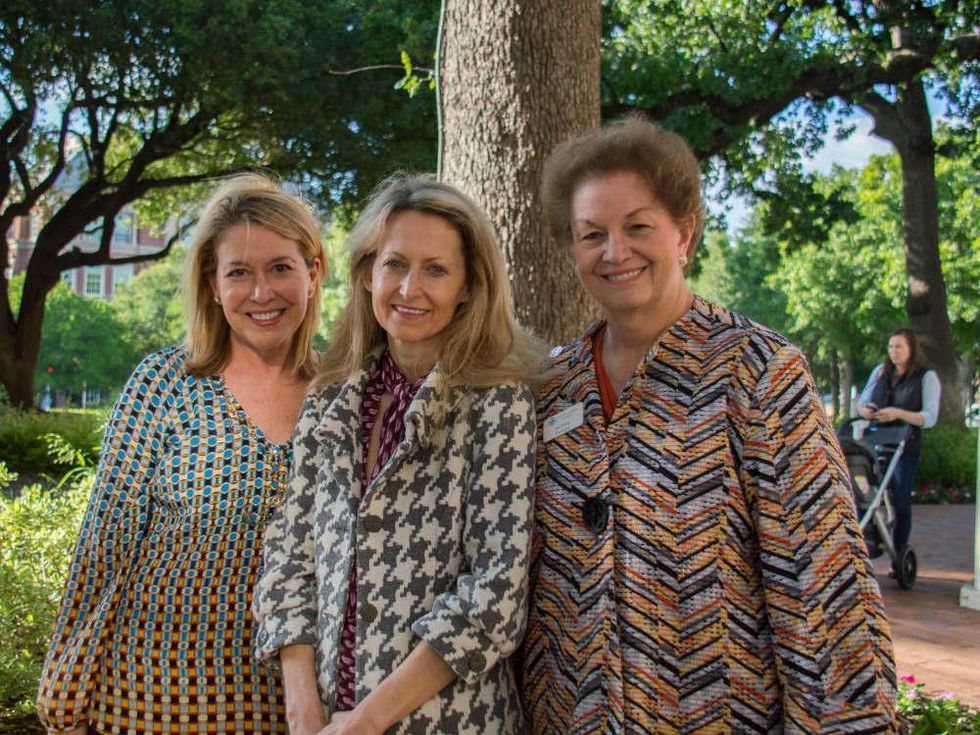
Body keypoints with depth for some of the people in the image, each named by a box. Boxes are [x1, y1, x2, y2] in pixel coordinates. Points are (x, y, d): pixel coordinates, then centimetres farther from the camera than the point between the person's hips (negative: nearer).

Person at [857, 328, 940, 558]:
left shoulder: (927, 377, 1)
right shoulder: (880, 372, 14)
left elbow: (929, 417, -7)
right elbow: (862, 401, 17)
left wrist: (899, 414, -22)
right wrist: (864, 410, -7)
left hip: (906, 446, -3)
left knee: (900, 501, -3)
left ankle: (898, 556, 6)